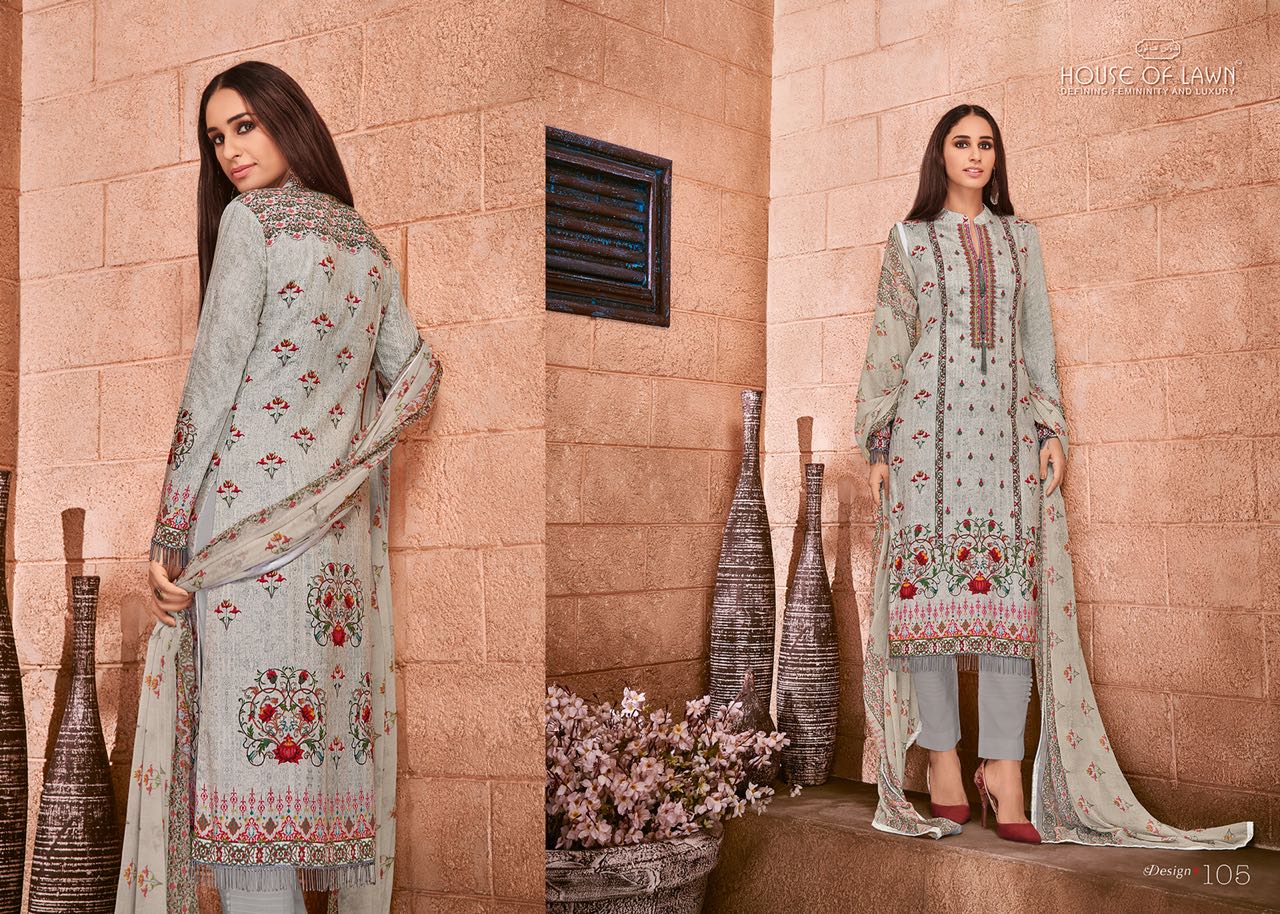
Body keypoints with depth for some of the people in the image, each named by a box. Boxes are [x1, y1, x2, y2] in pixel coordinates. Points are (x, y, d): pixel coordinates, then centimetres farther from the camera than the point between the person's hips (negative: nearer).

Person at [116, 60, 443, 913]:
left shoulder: (250, 219, -1)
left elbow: (213, 379, -6)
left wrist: (169, 535, -5)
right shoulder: (367, 242, 18)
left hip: (250, 516, -7)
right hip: (341, 527, 7)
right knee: (337, 738, 8)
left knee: (248, 751, -8)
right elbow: (415, 372, 18)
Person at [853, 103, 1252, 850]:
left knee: (1013, 591, -8)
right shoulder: (910, 239, 12)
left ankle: (1006, 772, -7)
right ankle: (945, 770, -3)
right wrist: (876, 445, 0)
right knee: (929, 585, -7)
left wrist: (1053, 429, 3)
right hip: (927, 423, -2)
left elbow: (1039, 339, 15)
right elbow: (887, 346, 8)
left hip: (1006, 424, 2)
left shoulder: (1020, 237, 19)